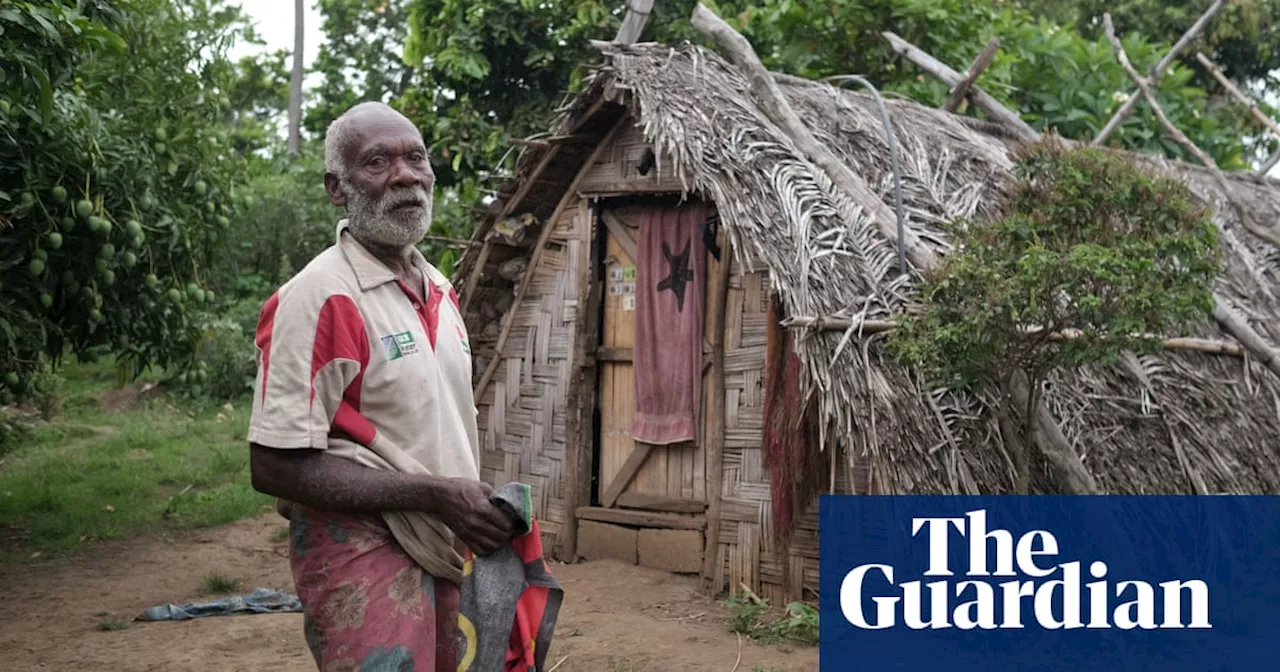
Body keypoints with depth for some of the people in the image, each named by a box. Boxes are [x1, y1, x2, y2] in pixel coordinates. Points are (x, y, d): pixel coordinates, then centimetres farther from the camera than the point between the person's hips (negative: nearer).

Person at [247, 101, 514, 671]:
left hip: (440, 550, 8)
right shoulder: (318, 297, -17)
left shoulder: (440, 290, 9)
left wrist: (479, 506, 4)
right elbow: (275, 466, -21)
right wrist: (437, 495, -21)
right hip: (360, 555, -8)